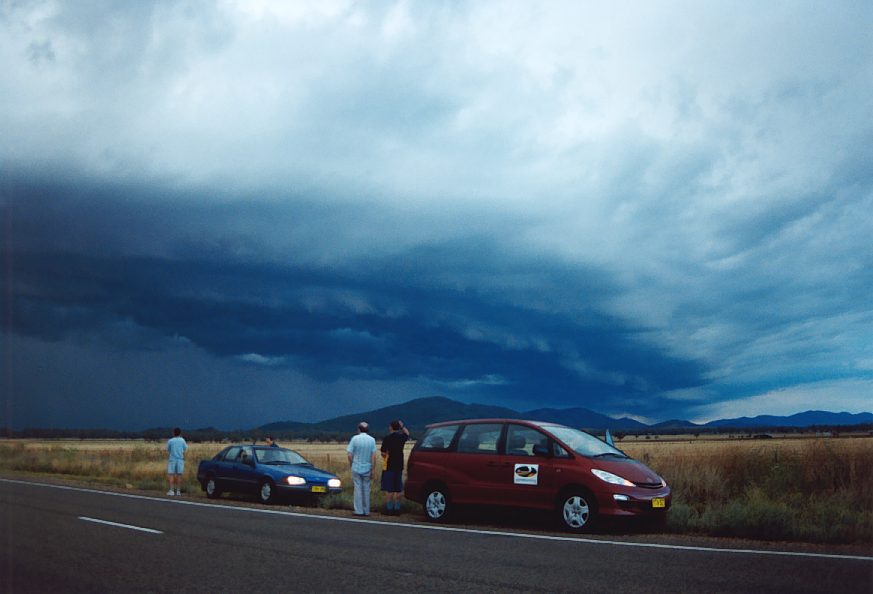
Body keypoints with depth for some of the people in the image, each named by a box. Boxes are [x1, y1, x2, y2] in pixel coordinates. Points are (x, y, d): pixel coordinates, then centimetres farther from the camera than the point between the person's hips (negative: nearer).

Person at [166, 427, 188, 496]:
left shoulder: (170, 441, -3)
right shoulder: (182, 440, 0)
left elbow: (168, 449, 8)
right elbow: (185, 449, 9)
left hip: (172, 459, -1)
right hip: (180, 459, 1)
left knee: (171, 475, 0)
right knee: (179, 475, 5)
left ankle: (171, 490, -8)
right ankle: (178, 491, 6)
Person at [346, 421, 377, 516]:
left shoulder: (355, 439, -7)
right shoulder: (372, 440, -3)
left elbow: (350, 455, -8)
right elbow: (373, 456, -6)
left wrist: (351, 465, 9)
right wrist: (373, 470, -2)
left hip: (356, 468, -2)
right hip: (367, 469, 2)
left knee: (358, 489, 4)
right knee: (366, 490, 10)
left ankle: (359, 511, 3)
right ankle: (366, 511, 13)